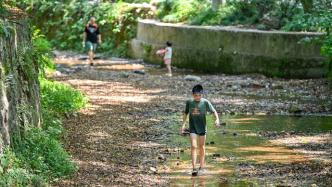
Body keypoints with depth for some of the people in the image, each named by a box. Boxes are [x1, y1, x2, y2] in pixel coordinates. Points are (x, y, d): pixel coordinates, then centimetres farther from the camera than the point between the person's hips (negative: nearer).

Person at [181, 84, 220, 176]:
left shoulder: (205, 102, -9)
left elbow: (214, 111, -6)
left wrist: (217, 119, -24)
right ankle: (194, 168, -15)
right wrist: (183, 125, 6)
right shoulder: (189, 102, -4)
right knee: (193, 146, -11)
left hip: (202, 127, 0)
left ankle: (202, 164, 29)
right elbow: (185, 113, 9)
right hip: (193, 128, 0)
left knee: (201, 147, 12)